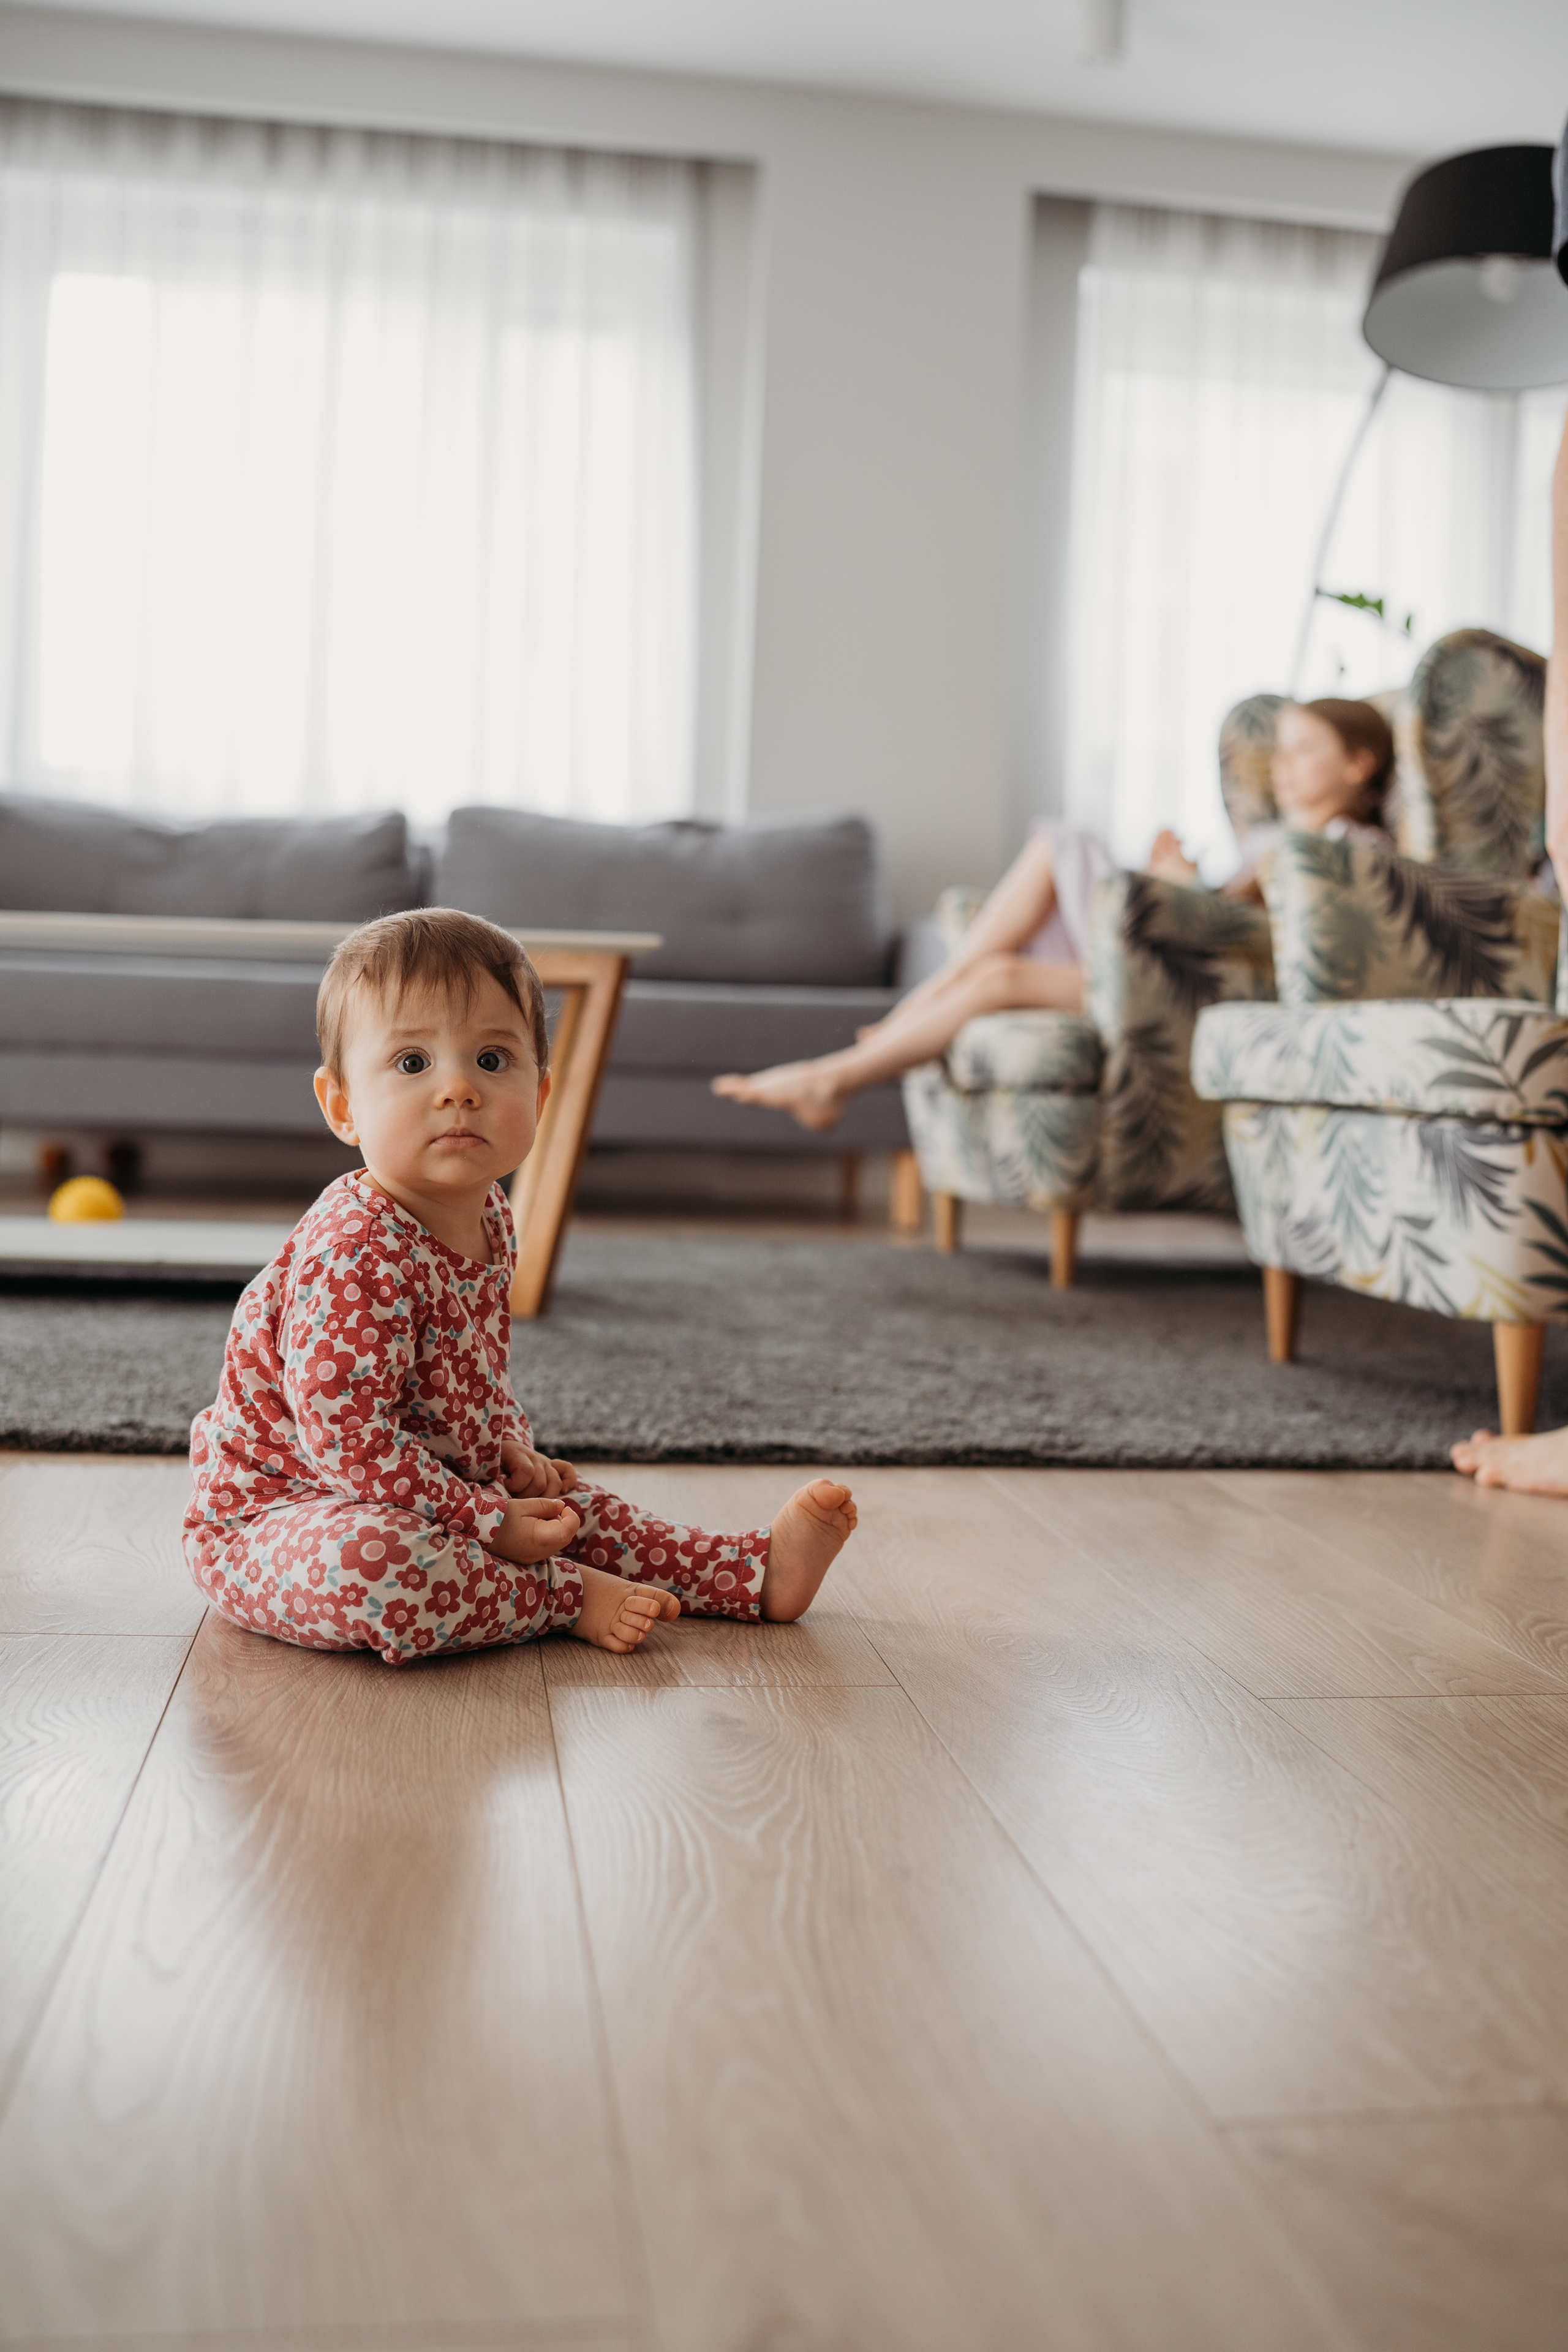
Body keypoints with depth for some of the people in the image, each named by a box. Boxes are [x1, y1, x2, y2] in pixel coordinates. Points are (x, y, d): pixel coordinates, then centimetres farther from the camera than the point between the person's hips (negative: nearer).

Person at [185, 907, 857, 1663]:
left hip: (428, 1497, 9)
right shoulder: (356, 1256, -30)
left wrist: (511, 1450, 1)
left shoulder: (487, 1218, 1)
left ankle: (759, 1571, 23)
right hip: (280, 1510, -9)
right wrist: (487, 1523, -24)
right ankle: (565, 1598, -19)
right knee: (366, 1561, -38)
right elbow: (345, 1434, -31)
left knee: (570, 1507, 13)